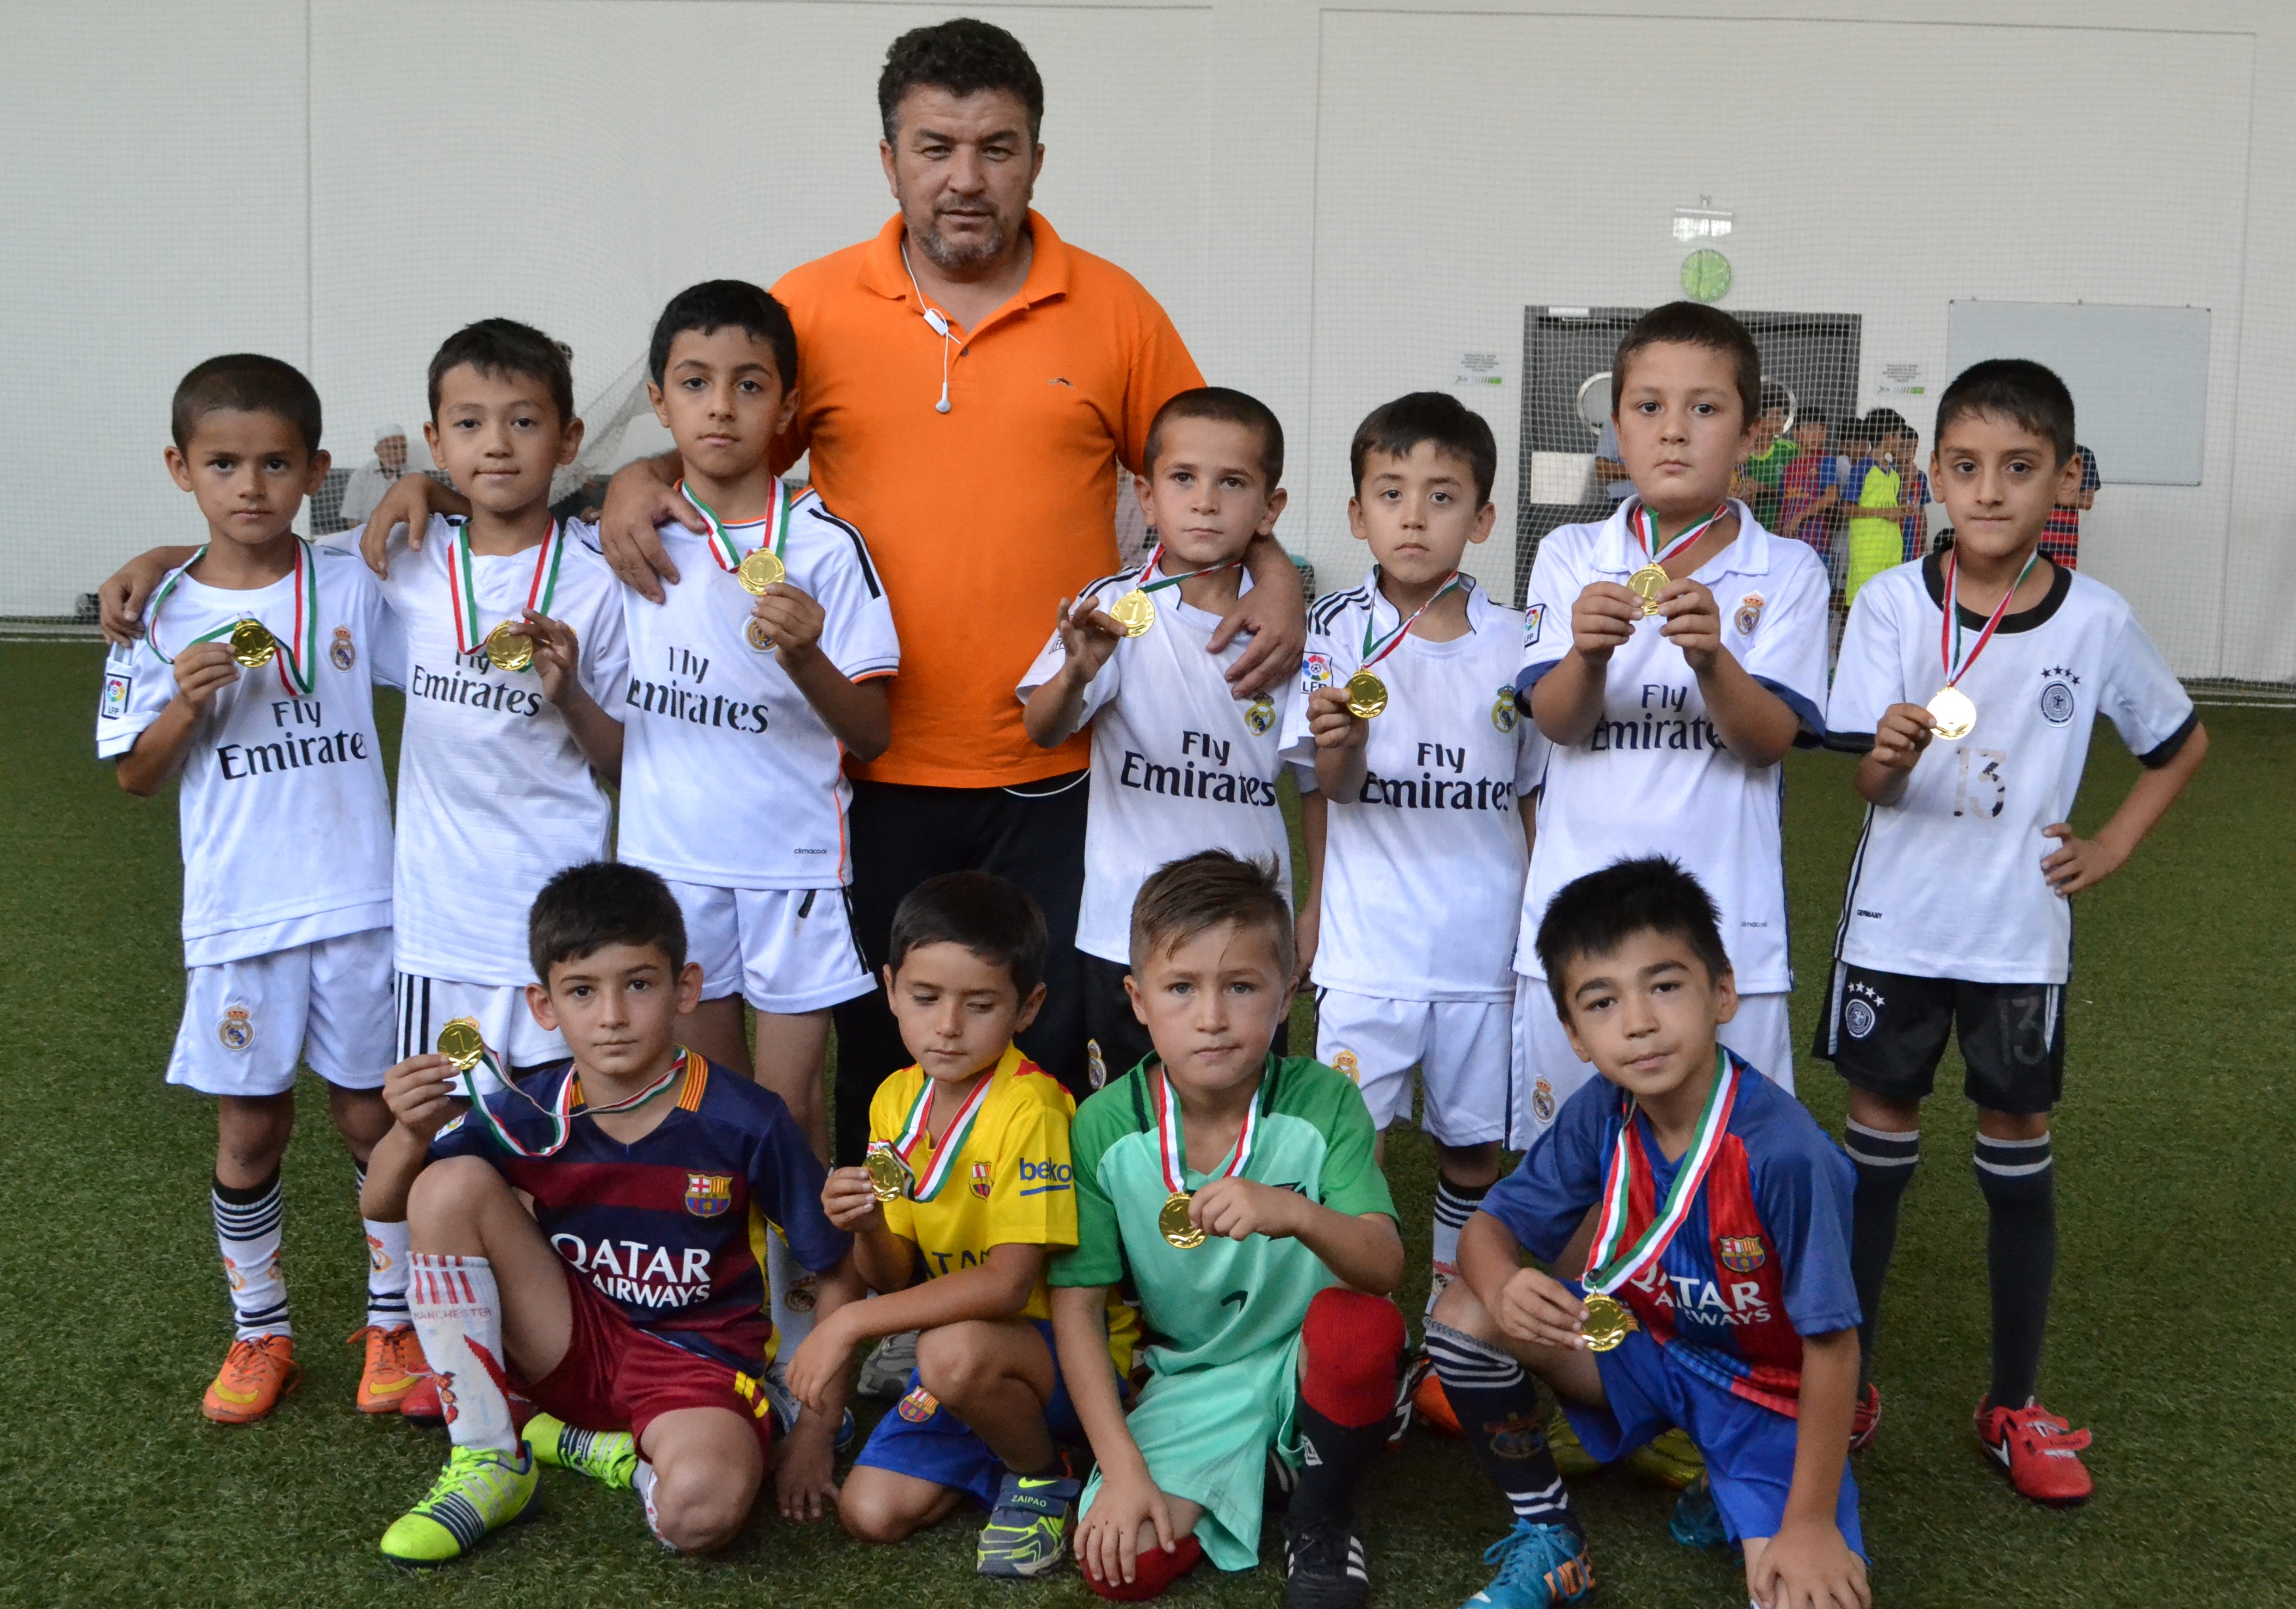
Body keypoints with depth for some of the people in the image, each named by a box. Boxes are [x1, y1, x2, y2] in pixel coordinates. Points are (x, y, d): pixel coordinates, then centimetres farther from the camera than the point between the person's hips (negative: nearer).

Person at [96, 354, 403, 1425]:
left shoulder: (355, 589, -1)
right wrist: (187, 703, -15)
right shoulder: (163, 620, 0)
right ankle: (259, 1333, 27)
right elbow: (134, 776, 3)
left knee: (374, 1115, 6)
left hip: (359, 902, 0)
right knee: (249, 1127, 10)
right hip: (235, 914, 1)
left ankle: (395, 1323, 23)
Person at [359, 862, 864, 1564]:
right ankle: (486, 1464, -8)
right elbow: (383, 1206, -1)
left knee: (702, 1511, -38)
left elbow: (840, 1276, -6)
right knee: (450, 1183, -19)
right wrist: (411, 1134, -25)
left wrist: (812, 1436, -7)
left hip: (700, 1360, -3)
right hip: (572, 1343, 3)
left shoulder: (745, 1123, -16)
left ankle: (596, 1446, 1)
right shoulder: (526, 1117, -9)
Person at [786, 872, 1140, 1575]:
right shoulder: (896, 1101, 0)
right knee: (869, 1512, -6)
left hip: (1074, 1350, -7)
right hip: (965, 1334, 7)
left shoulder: (1032, 1109, -23)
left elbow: (1006, 1283, -28)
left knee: (955, 1351, -36)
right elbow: (897, 1276, 3)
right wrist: (866, 1231, -20)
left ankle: (1044, 1479, -6)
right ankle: (1015, 1439, 18)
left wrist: (851, 1323, -27)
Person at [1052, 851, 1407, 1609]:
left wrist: (1296, 1213, -47)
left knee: (1361, 1322, -35)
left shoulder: (1323, 1101, -14)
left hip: (1311, 1361, -1)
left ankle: (1321, 1517, -4)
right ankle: (1248, 1470, 11)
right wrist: (1123, 1468, -14)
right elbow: (1077, 1306, -7)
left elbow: (1384, 1267, -25)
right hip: (1190, 1381, 1)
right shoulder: (1105, 1128, -11)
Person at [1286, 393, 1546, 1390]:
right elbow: (1334, 788, -10)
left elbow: (1533, 797, 9)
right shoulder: (1337, 631, -4)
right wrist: (1338, 737, -32)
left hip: (1487, 946, 2)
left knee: (1473, 1141, 10)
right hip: (1369, 944, -2)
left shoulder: (1513, 642, 1)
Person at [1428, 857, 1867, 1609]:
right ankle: (1546, 1539, 3)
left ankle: (1732, 1503, 10)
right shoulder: (1601, 1116, -16)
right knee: (1463, 1313, -18)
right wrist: (1504, 1289, -33)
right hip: (1648, 1345, 4)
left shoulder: (1784, 1152, -32)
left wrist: (1812, 1524, -21)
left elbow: (1832, 1344, -24)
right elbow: (1490, 1226, -7)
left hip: (1771, 1391, -4)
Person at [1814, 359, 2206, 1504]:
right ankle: (1845, 1380, 23)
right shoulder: (1894, 603, -8)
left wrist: (2112, 846, 1)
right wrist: (1894, 751, -32)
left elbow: (2181, 745, 10)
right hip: (1896, 924, 0)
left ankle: (2015, 1408, 22)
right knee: (1878, 1137, 9)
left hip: (2022, 935, 1)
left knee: (2018, 1150, 8)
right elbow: (1871, 784, -10)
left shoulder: (2096, 622, -6)